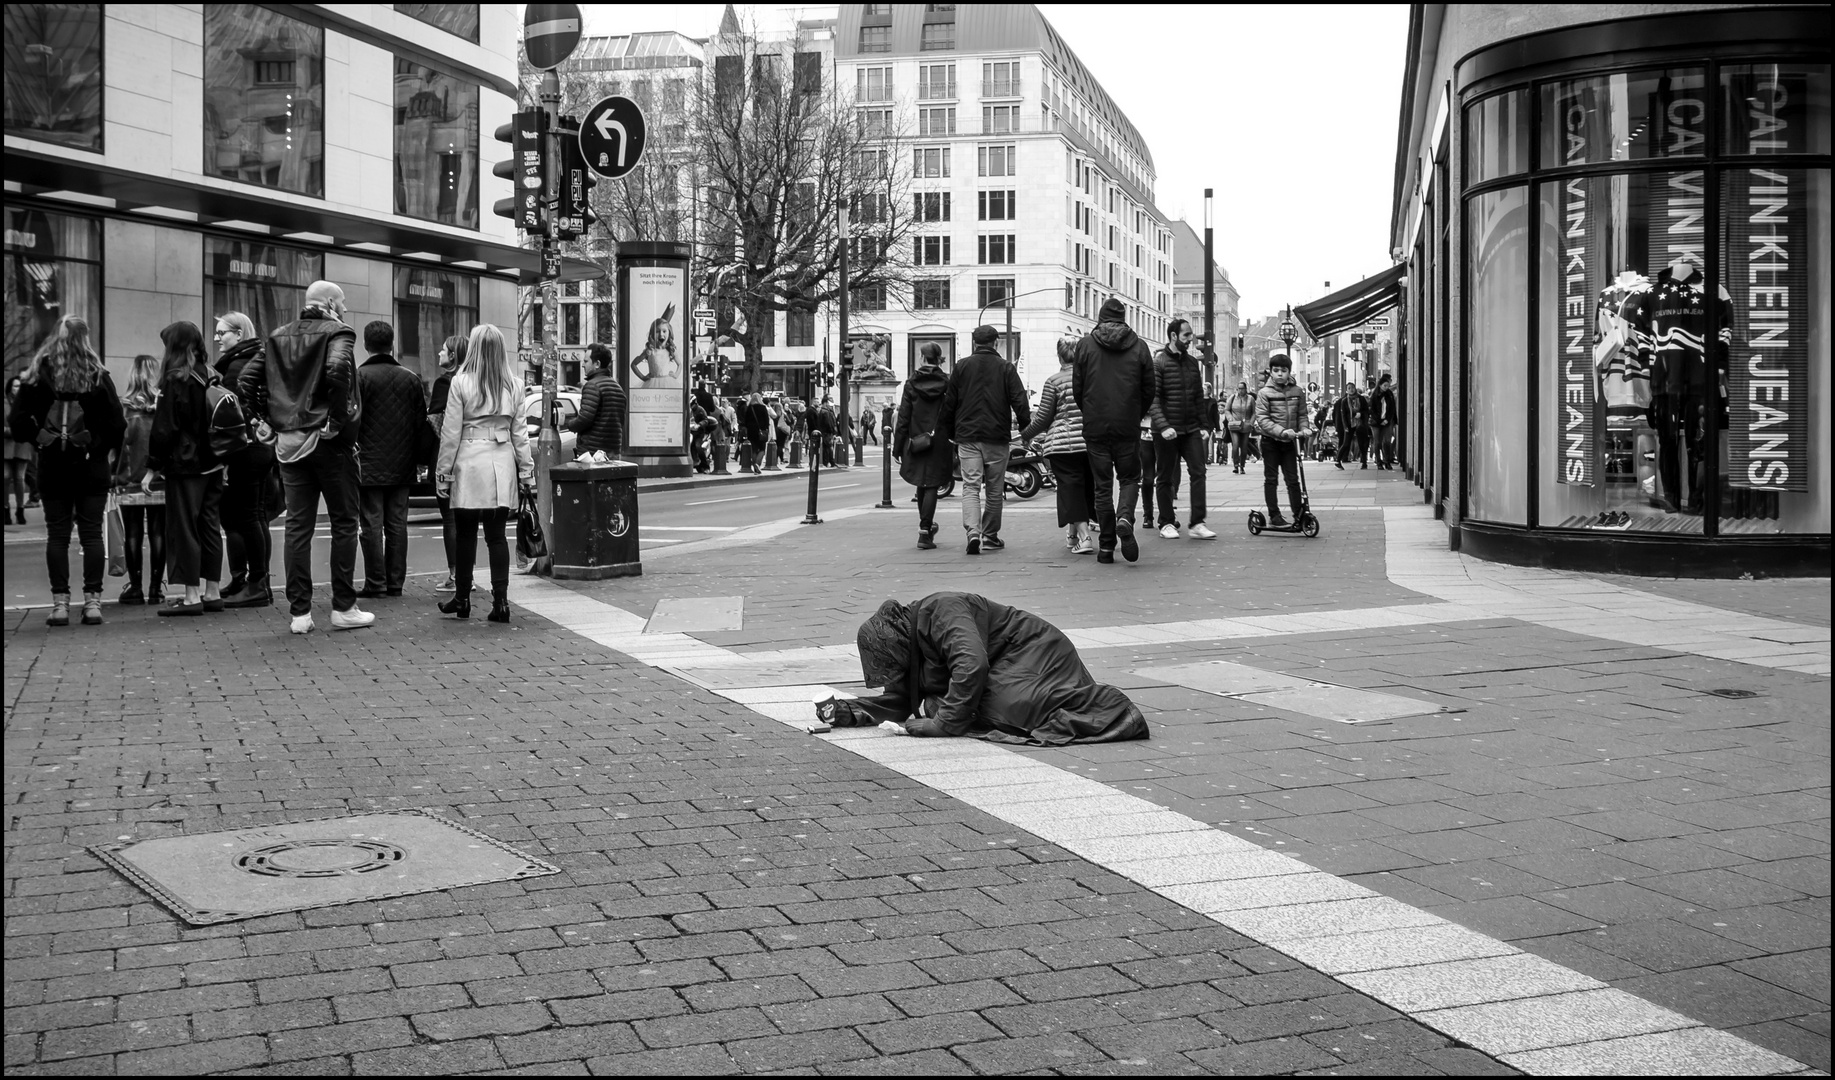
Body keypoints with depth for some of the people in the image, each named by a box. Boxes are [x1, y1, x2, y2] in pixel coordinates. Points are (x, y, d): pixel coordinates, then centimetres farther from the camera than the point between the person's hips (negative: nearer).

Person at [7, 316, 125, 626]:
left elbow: (17, 420, -6)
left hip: (52, 466, 1)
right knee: (91, 533, 5)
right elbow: (116, 422, -8)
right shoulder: (97, 376, -6)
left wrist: (38, 439, 8)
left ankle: (60, 603, 4)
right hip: (92, 467, -1)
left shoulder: (37, 375, -3)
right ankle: (92, 601, 3)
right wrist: (103, 446, 7)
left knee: (57, 534, 6)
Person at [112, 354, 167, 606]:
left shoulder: (124, 407, -5)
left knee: (133, 533, 5)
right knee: (157, 532, 4)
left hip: (130, 481, -1)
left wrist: (114, 473, 4)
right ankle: (155, 588, 4)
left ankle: (135, 587, 7)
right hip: (160, 481, 1)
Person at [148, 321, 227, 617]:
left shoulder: (174, 381, -11)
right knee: (210, 526, 11)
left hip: (184, 465, -6)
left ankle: (192, 595, -2)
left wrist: (153, 464, -4)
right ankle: (212, 592, 15)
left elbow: (164, 428, -12)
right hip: (212, 464, 6)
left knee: (183, 528, -1)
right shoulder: (211, 377, 8)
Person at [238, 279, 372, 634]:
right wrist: (339, 419, -18)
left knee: (297, 526, 7)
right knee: (344, 522, 5)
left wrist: (272, 418, 9)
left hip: (289, 442, 5)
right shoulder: (337, 332, -6)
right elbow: (338, 368, -26)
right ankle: (343, 608, 7)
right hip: (329, 442, -5)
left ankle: (299, 612, 7)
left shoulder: (279, 337, 12)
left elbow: (247, 379, 7)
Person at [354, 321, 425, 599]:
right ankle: (396, 582, 11)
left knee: (372, 524, 0)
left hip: (369, 464, -4)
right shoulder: (411, 379, 5)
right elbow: (421, 420, 7)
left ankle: (375, 583, 0)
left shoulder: (359, 376, -8)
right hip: (402, 466, 4)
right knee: (397, 524, 8)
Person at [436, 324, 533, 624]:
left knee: (466, 534, 7)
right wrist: (527, 472, 12)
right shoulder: (513, 385, 3)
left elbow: (451, 432, -3)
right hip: (502, 464, 3)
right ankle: (500, 601, 1)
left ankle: (462, 598, 16)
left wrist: (444, 472, 4)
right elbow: (520, 432, 7)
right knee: (497, 534, 4)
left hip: (469, 463, -3)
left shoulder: (461, 383, -6)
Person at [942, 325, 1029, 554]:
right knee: (994, 490, 11)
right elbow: (1019, 402, -4)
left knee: (970, 487, -3)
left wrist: (951, 434, 16)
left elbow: (949, 403, 8)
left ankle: (973, 531, -22)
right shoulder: (1005, 368, 1)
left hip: (967, 436, 1)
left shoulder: (961, 366, 5)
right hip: (997, 437, 0)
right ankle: (990, 535, 19)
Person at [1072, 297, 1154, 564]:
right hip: (1128, 427, 0)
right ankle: (1125, 518, -17)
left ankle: (1106, 546, 6)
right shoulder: (1138, 346, 1)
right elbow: (1149, 389, 4)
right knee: (1129, 478, 13)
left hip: (1095, 427, 0)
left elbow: (1077, 388, 3)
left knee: (1103, 485, 7)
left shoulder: (1085, 345, 0)